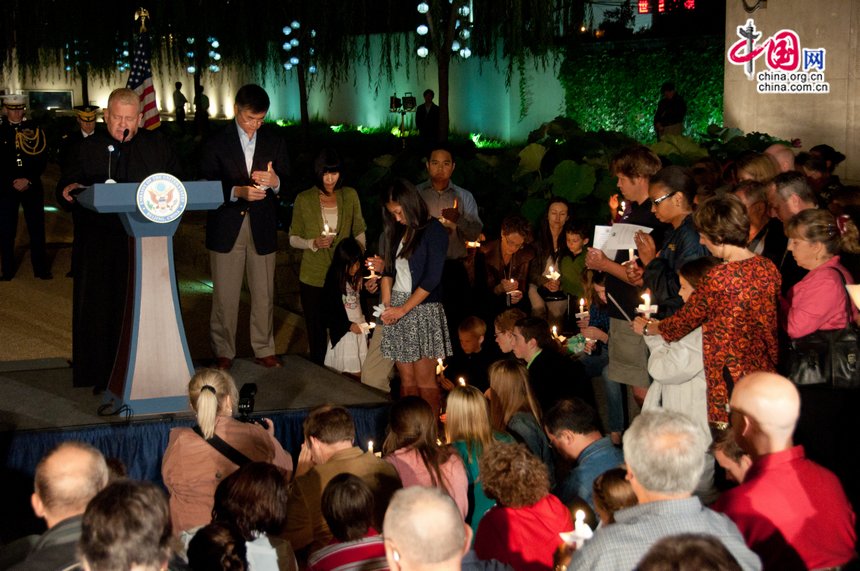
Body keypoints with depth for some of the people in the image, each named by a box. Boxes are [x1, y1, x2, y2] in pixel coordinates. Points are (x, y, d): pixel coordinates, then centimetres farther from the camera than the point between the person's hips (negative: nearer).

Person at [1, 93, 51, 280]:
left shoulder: (35, 129, 4)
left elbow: (42, 159, 1)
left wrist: (28, 180, -8)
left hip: (32, 186, 0)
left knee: (37, 229, 2)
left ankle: (41, 269, 11)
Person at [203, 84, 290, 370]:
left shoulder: (274, 140, 6)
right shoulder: (216, 142, -1)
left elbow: (287, 182, 7)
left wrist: (275, 182, -16)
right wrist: (237, 192, -21)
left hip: (262, 228, 2)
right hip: (226, 228, -2)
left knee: (264, 294, 7)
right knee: (225, 296, 3)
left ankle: (264, 350, 20)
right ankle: (223, 352, 14)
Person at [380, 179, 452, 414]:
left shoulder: (433, 231, -7)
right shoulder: (398, 231, 15)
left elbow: (432, 279, -12)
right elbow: (389, 269, 14)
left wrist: (403, 309, -12)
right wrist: (386, 304, -1)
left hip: (422, 308, -6)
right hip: (396, 307, 6)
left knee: (424, 381, -5)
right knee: (406, 379, 6)